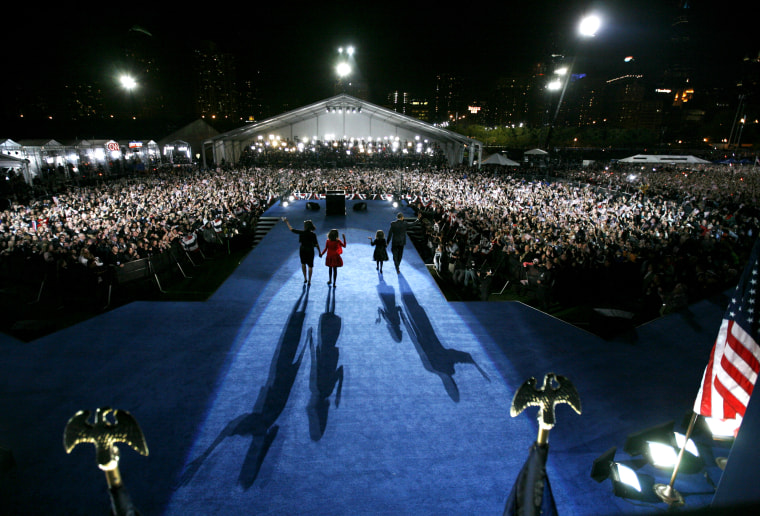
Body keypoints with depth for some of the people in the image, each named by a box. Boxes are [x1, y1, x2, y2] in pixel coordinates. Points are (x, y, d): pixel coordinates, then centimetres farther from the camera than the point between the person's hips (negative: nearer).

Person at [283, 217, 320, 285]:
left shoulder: (301, 232, -13)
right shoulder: (313, 235, -16)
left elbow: (291, 229, -2)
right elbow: (316, 244, -13)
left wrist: (286, 222, 9)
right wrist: (319, 252, -3)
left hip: (302, 250, 2)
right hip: (310, 251, -2)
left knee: (303, 264, 23)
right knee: (310, 266, 10)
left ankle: (305, 278, 25)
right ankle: (309, 281, 12)